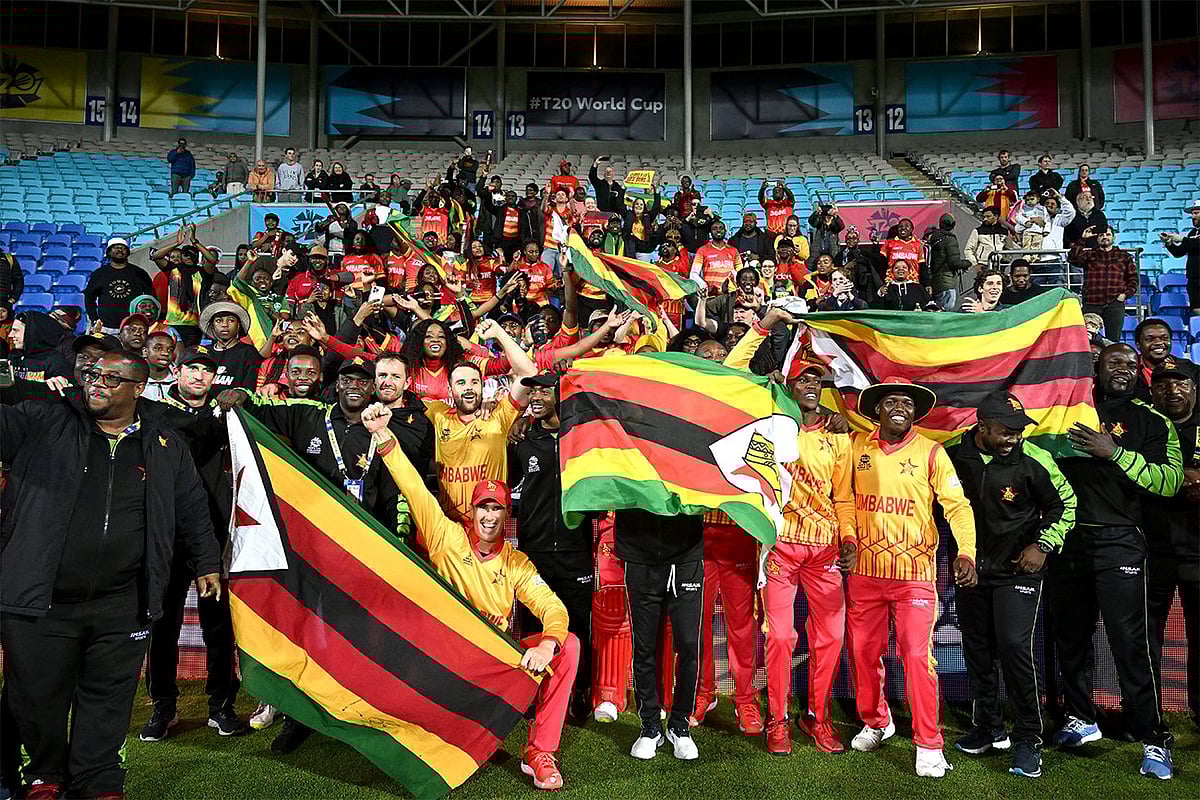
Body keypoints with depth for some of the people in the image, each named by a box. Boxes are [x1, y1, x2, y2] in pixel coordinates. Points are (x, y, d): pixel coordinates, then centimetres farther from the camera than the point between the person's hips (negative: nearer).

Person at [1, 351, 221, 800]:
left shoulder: (166, 445, 8)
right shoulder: (44, 423, 4)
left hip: (121, 607, 1)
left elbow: (192, 510, 15)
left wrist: (207, 563, 16)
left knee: (108, 699, 10)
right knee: (37, 696, 11)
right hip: (42, 602, 0)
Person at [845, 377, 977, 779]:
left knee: (918, 657, -6)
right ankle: (876, 723, 34)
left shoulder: (931, 452, -2)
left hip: (915, 574, -3)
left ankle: (928, 745, 7)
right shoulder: (855, 445, 4)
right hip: (864, 572, 3)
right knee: (863, 653, 12)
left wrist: (966, 551, -21)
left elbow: (956, 504, -6)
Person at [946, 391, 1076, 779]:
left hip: (1017, 571, -3)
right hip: (969, 569, 4)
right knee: (976, 650, 11)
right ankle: (988, 729, 28)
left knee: (1014, 647, -12)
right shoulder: (952, 454, -9)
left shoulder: (1034, 460, -15)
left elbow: (1065, 503, 0)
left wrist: (1044, 545, -10)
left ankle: (1028, 739, 4)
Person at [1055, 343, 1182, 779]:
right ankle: (1081, 719, 28)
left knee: (1130, 641, -7)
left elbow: (1169, 482, -8)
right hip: (1068, 538, 3)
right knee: (1070, 635, 12)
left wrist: (1116, 452, -15)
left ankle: (1153, 738, 5)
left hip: (1118, 541, -3)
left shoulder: (1152, 421, 5)